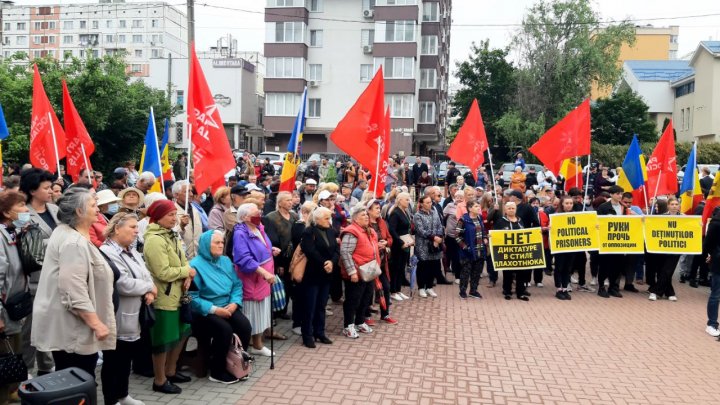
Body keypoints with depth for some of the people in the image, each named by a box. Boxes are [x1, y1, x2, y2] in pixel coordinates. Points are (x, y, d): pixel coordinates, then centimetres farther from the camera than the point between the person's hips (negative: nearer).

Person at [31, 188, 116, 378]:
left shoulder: (64, 232, 12)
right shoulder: (75, 243, -23)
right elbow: (75, 292, -28)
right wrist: (96, 324, -25)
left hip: (66, 325, 11)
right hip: (74, 328, -11)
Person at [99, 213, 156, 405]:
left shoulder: (132, 251, 13)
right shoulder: (107, 252, -17)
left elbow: (146, 275, 12)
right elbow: (125, 285, -26)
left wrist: (150, 293, -9)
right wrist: (150, 287, -11)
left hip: (133, 317, 9)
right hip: (117, 319, -9)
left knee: (127, 358, 19)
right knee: (113, 360, 5)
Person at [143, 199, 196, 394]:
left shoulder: (171, 235, 9)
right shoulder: (154, 240, -21)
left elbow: (182, 260, 11)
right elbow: (163, 273, -26)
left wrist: (187, 277, -8)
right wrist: (187, 272, -14)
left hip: (176, 295, 9)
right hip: (163, 297, -9)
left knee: (180, 333, 20)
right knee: (163, 339, 4)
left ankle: (170, 371, 36)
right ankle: (159, 380, 19)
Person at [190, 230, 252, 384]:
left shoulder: (226, 261, 10)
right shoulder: (195, 265, -12)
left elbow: (237, 285, 9)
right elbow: (193, 297, -17)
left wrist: (235, 303, -10)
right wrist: (215, 309, -21)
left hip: (228, 307, 6)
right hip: (205, 312, -6)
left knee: (245, 326, -20)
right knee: (225, 329, -30)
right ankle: (217, 372, -11)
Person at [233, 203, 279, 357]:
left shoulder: (259, 228, 6)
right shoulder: (240, 234, -21)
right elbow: (245, 259, -31)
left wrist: (272, 250, 3)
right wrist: (264, 273, -35)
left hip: (263, 279, 9)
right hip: (250, 280, -9)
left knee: (261, 313, 16)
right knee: (251, 314, 0)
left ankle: (258, 345, 30)